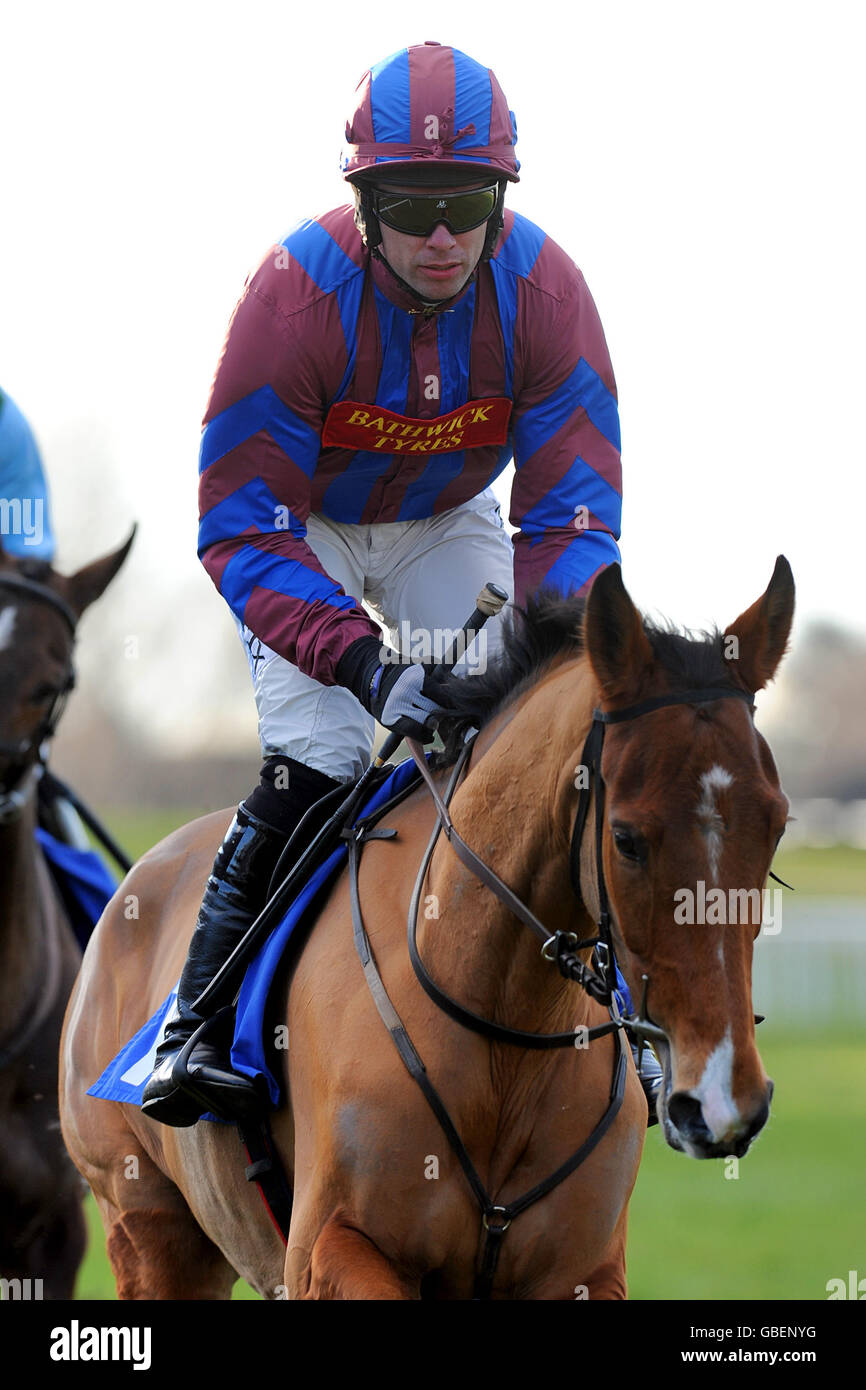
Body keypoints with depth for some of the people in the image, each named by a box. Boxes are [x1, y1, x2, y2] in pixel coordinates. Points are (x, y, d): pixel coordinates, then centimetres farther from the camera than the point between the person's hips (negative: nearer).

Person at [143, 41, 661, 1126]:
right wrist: (364, 660, -45)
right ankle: (195, 1018, -13)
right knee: (316, 760, -21)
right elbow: (244, 525, -32)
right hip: (303, 527, -3)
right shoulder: (297, 290, -34)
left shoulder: (541, 289, -26)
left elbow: (572, 509, -22)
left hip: (448, 526, 3)